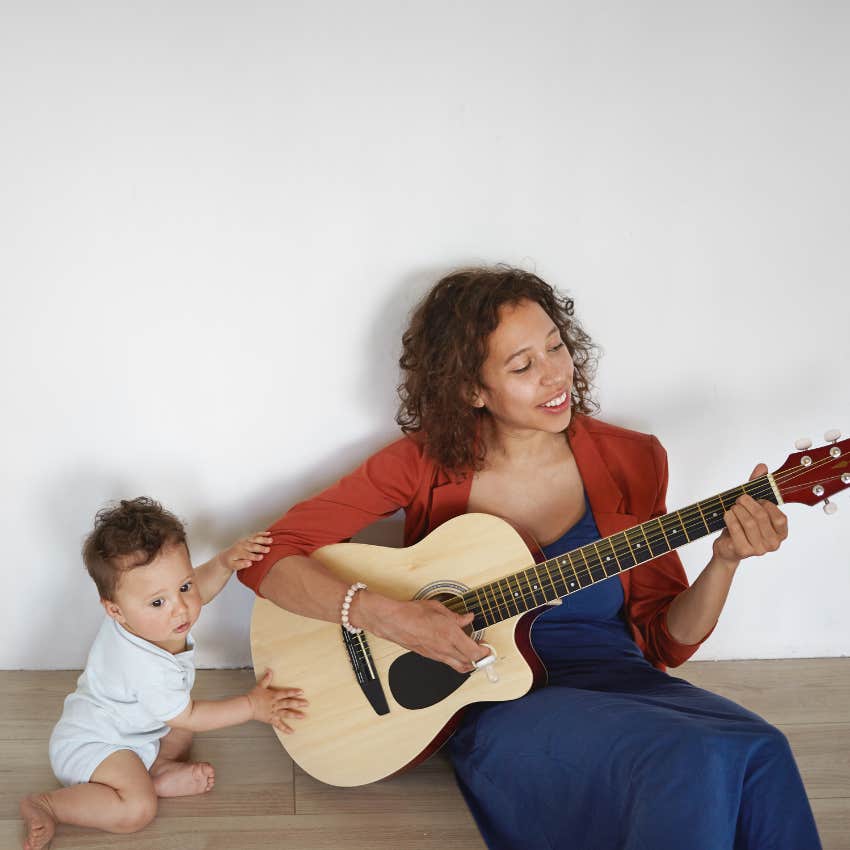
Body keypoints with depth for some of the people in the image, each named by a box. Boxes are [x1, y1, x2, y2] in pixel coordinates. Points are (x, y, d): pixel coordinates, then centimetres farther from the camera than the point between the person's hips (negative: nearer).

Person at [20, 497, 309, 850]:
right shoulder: (148, 670, -38)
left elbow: (201, 585, 5)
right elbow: (189, 717, -21)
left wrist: (225, 560, -16)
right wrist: (252, 706, -16)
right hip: (91, 744, -9)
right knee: (137, 810, -25)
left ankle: (160, 771, 2)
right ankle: (44, 806, -10)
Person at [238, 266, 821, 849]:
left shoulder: (631, 461, 2)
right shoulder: (424, 463, -4)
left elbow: (665, 643, 4)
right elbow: (266, 556, -7)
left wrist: (725, 561, -15)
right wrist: (384, 616, -22)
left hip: (620, 684, 3)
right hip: (499, 702, -3)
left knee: (761, 754, -30)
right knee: (693, 763, -32)